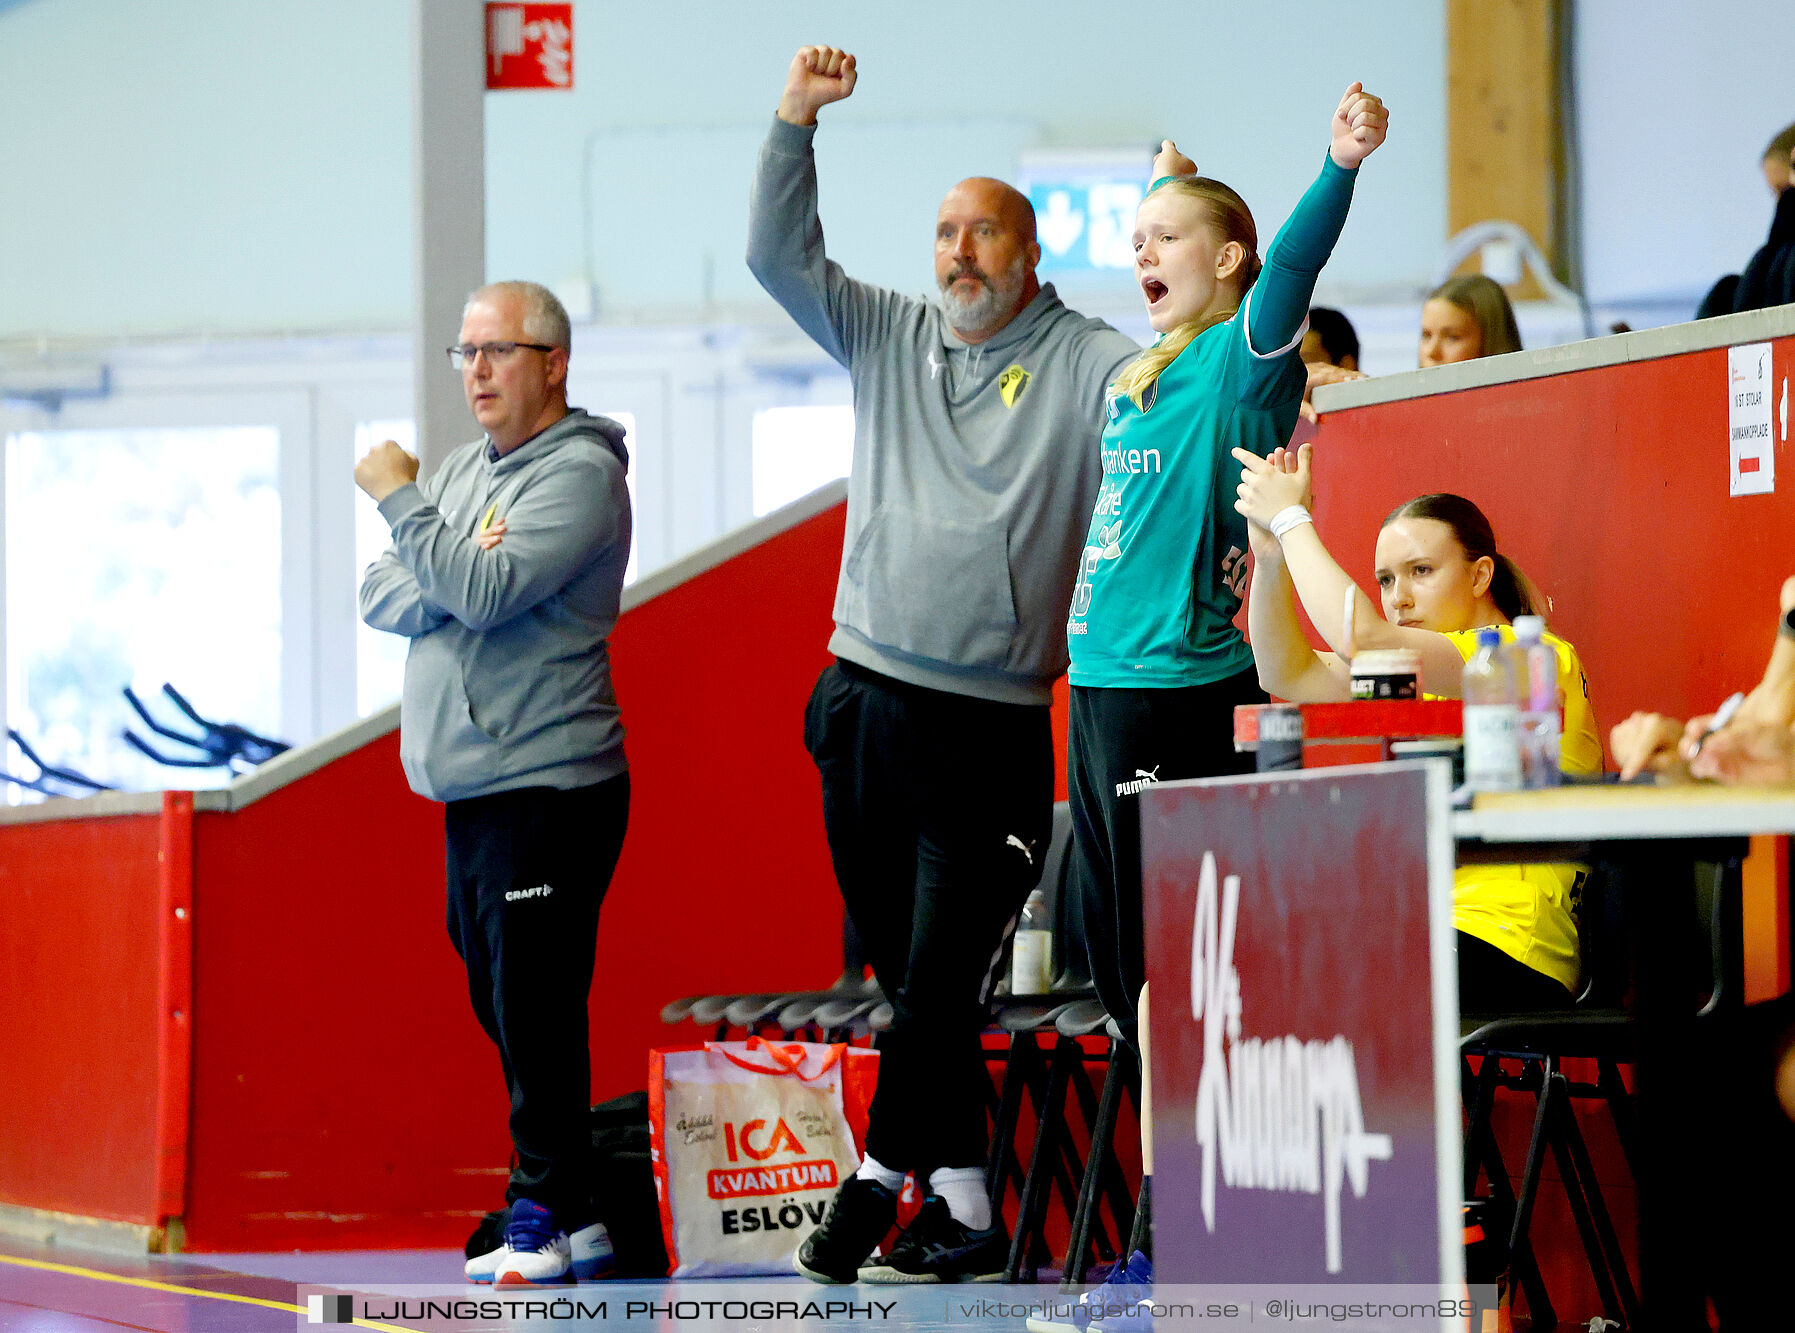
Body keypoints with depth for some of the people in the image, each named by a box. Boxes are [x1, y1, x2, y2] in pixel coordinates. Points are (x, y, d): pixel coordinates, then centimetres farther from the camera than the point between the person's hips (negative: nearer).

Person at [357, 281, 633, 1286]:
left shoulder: (580, 474, -9)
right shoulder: (469, 468, 17)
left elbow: (483, 594, -22)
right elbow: (383, 596, 9)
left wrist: (402, 498, -12)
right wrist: (453, 579, -10)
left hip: (548, 785, -9)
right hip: (470, 786, 9)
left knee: (535, 1008, -9)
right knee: (503, 1006, 12)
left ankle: (547, 1215, -3)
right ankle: (573, 1216, 19)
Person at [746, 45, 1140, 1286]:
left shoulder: (1080, 360, 2)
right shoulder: (888, 336, 14)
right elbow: (780, 254, 11)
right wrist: (798, 114, 1)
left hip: (988, 729, -4)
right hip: (865, 705, 5)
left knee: (939, 987, -8)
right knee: (911, 983, 8)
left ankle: (880, 1183, 2)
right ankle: (962, 1208, 15)